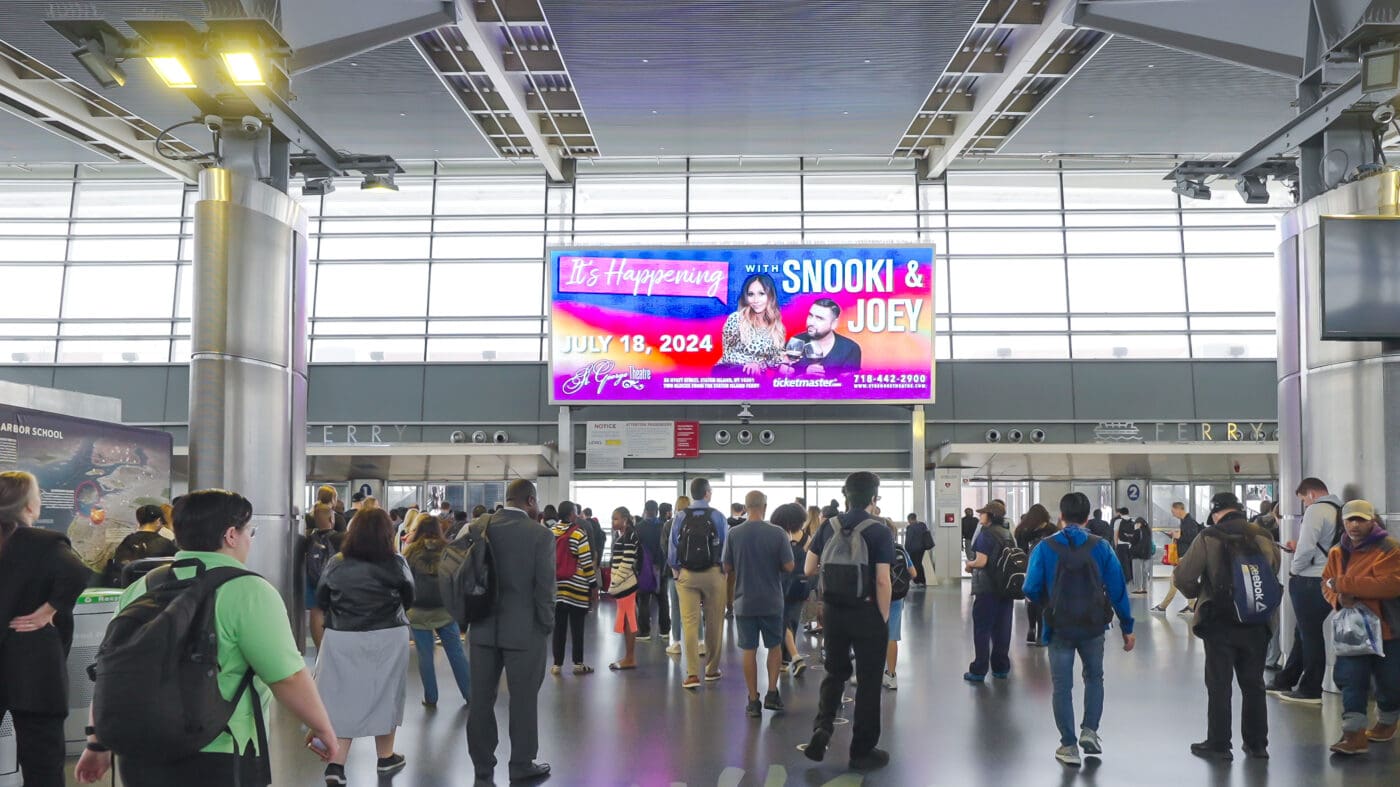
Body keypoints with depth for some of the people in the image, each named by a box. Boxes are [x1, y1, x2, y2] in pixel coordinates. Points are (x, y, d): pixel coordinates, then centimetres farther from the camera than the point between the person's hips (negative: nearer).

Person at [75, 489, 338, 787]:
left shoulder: (140, 588, 7)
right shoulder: (248, 591, -12)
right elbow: (289, 677, -15)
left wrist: (98, 744, 20)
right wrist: (324, 729, -2)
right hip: (217, 763, -6)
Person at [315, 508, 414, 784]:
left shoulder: (335, 564, -4)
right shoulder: (396, 563, -9)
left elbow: (321, 601, 7)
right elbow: (408, 599, 4)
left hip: (342, 639, 1)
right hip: (386, 638, -1)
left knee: (344, 696, 7)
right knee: (384, 695, 13)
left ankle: (336, 764, -1)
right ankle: (385, 758, 27)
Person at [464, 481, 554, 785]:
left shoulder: (478, 527, 0)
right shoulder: (541, 535, -13)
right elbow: (544, 588, -13)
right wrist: (547, 625, -1)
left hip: (483, 627, 4)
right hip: (525, 629, -4)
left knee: (481, 699, 13)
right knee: (523, 700, 8)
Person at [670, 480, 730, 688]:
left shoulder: (680, 517, -2)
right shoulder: (717, 517, -6)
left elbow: (672, 547, 0)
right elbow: (726, 547, -3)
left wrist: (676, 570, 12)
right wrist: (724, 569, 12)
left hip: (686, 575, 1)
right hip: (713, 574, -1)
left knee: (689, 622, 0)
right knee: (714, 622, 12)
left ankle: (692, 673, -7)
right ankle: (712, 669, 23)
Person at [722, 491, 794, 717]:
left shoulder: (734, 533, -7)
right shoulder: (777, 533, -10)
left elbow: (727, 568, -1)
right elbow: (789, 566, -9)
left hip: (744, 602, 1)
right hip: (771, 601, 0)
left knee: (749, 651, 7)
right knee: (775, 646, 17)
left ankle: (753, 701, 10)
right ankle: (772, 693, 13)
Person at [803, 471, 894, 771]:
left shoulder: (828, 527, 1)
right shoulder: (880, 532, -12)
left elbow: (809, 570, 5)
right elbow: (882, 582, -16)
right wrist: (884, 619, -5)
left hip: (834, 611, 4)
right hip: (867, 614, -4)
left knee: (835, 673, 22)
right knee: (868, 681, 9)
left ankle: (822, 727, 2)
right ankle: (862, 751, 17)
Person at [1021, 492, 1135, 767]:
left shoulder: (1045, 547, -8)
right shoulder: (1101, 546, -5)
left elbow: (1031, 589, -13)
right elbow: (1118, 589, -6)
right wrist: (1127, 627, 2)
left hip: (1059, 627, -1)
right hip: (1094, 626, 1)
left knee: (1062, 686, 11)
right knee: (1094, 677, 24)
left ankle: (1069, 746, 14)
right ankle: (1090, 731, 14)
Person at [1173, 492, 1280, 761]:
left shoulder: (1209, 538, -12)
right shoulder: (1264, 537, 1)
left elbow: (1182, 577, -13)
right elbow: (1274, 573, 13)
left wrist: (1197, 593, 7)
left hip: (1219, 622, -4)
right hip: (1257, 622, 4)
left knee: (1219, 685, 5)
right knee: (1253, 684, 14)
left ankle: (1218, 744, 10)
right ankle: (1257, 744, 22)